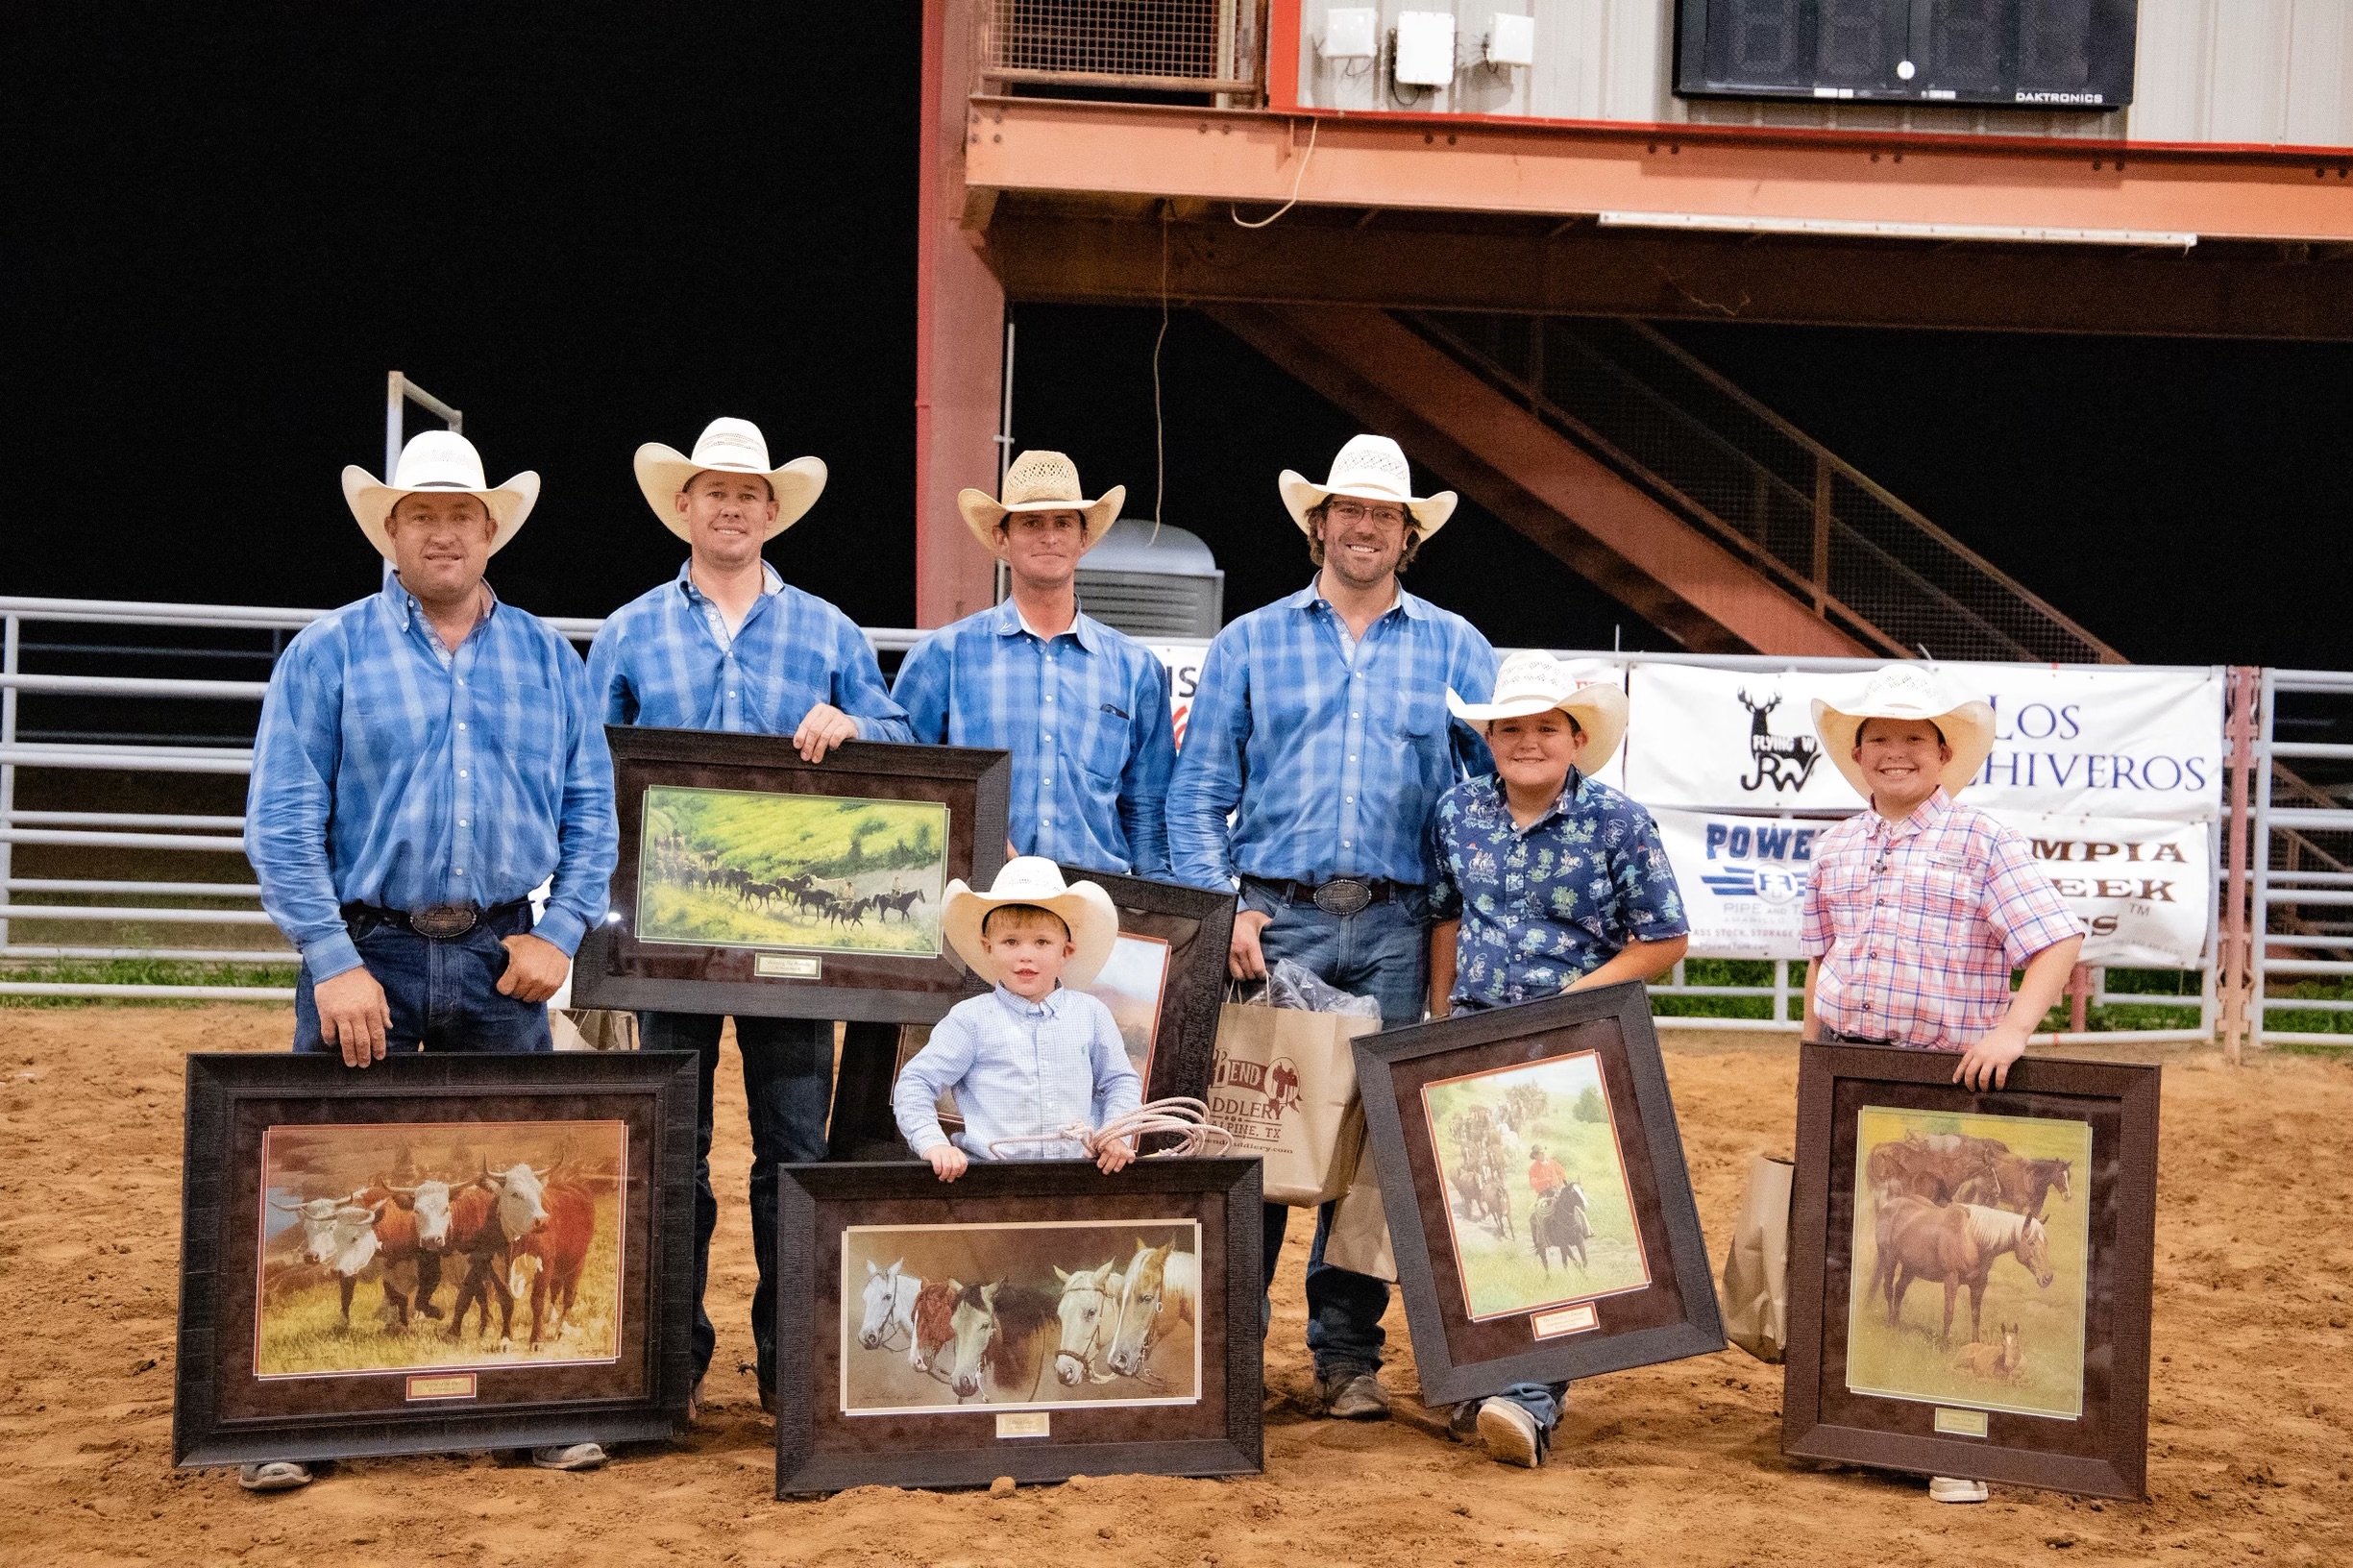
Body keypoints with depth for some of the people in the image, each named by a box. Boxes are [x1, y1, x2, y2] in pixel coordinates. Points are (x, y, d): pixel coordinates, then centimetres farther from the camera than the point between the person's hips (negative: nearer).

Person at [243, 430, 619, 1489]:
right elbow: (282, 822, -5)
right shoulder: (329, 653, 1)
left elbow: (591, 813, 10)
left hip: (500, 960, 3)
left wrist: (560, 933, -2)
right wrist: (334, 963, -13)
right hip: (365, 951, -2)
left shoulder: (548, 659, 10)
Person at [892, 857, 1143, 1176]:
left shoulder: (1090, 1014, 9)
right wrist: (933, 1143, -11)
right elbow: (915, 1083, 4)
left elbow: (1120, 1081, 20)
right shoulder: (971, 1018, 1)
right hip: (991, 1175, -3)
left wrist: (1118, 1135, 1)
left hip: (1076, 1170, 3)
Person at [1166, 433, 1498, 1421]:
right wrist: (1225, 908, -7)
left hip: (1393, 929, 1)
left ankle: (1348, 1355, 11)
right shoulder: (1249, 644, 10)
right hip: (1275, 918, -1)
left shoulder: (1454, 649, 12)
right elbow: (1198, 793, 6)